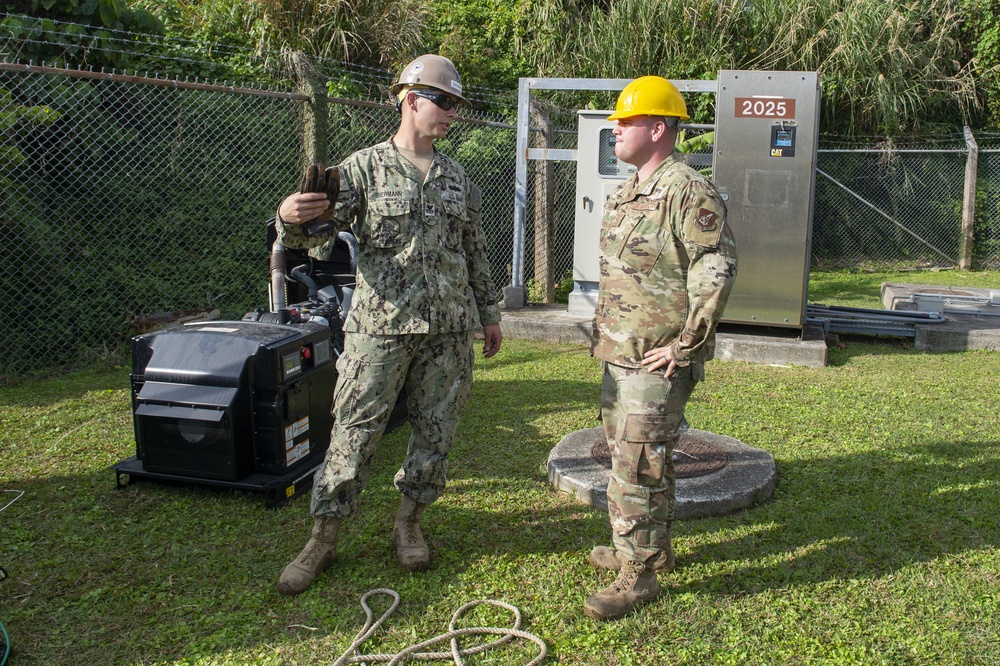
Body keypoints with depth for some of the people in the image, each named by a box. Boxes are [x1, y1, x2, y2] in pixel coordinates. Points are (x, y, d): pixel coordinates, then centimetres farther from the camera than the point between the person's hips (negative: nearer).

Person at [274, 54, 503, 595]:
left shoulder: (457, 178, 13)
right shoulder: (364, 167, -1)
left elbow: (475, 252, 20)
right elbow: (317, 234, -9)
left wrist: (489, 313, 19)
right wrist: (290, 217, -31)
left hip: (448, 331, 4)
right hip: (380, 328, -4)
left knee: (435, 433, 9)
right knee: (353, 434, -1)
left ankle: (408, 524, 28)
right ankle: (323, 539, 13)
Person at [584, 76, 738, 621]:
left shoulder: (689, 193, -16)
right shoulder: (624, 195, 15)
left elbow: (716, 273, -22)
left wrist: (686, 345, -21)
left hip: (658, 361, -10)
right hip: (619, 353, 10)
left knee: (637, 463, -7)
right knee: (626, 451, 19)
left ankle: (639, 575, 6)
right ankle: (651, 548, 35)